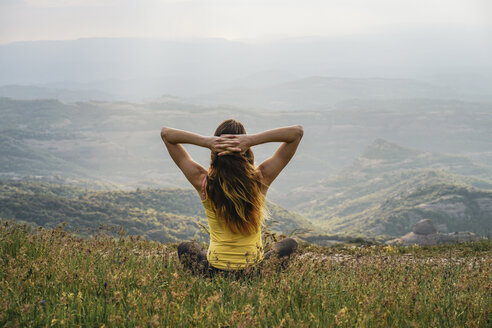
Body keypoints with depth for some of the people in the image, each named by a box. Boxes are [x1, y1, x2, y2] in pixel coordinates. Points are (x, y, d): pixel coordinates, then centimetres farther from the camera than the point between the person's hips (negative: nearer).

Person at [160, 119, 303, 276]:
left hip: (214, 271, 1)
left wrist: (206, 141, -24)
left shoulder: (204, 182, -17)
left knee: (184, 248, 36)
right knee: (290, 244, 31)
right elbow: (297, 131, -14)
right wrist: (252, 140, -26)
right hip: (256, 269, -1)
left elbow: (165, 133, -8)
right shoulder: (261, 179, -19)